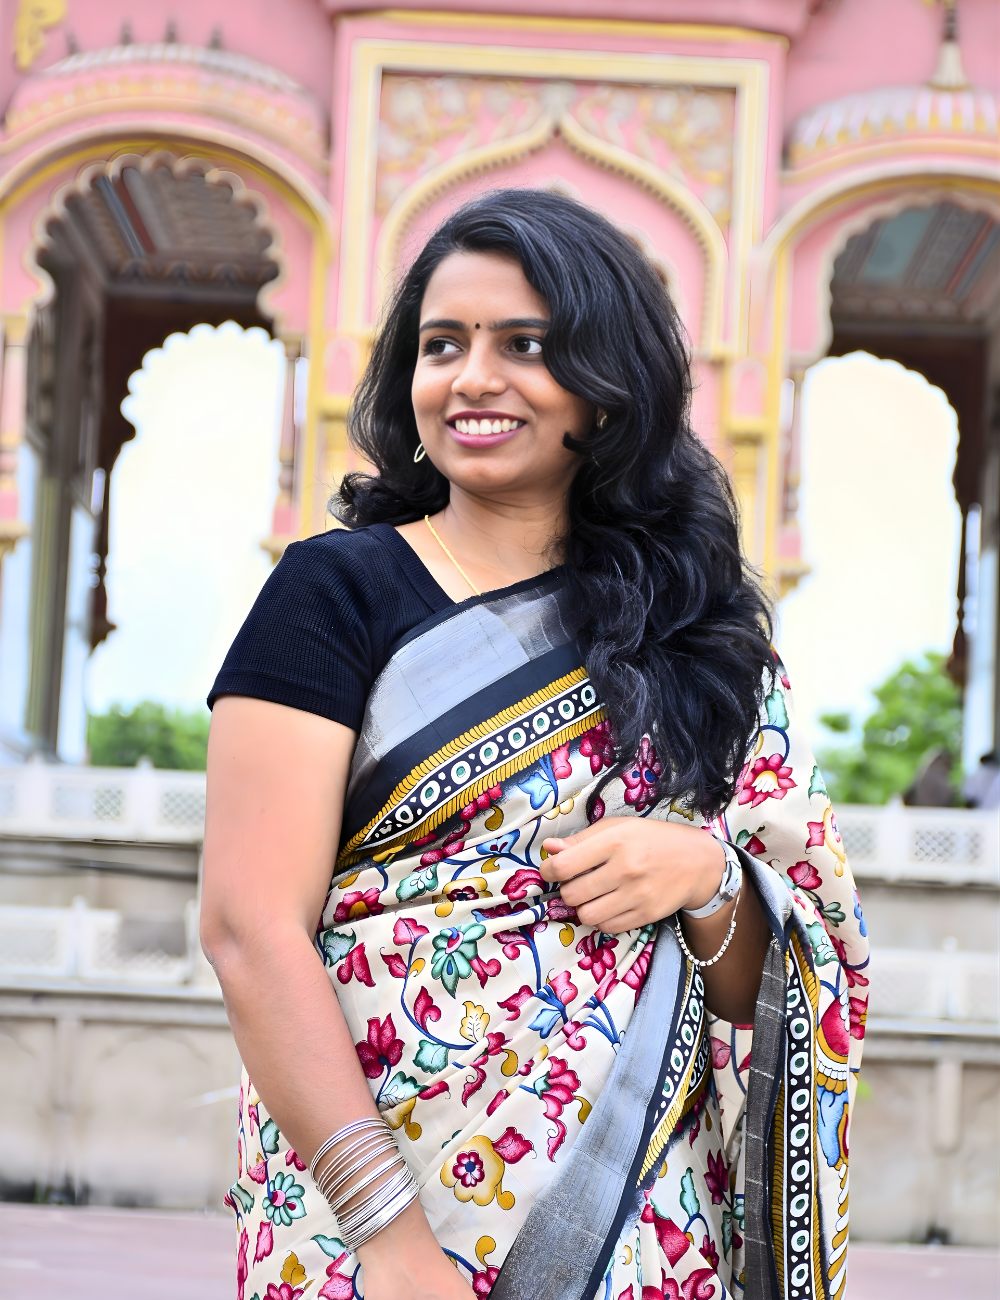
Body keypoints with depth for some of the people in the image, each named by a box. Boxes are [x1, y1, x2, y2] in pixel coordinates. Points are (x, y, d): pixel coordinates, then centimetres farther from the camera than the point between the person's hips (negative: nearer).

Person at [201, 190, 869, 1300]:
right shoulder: (336, 593, -2)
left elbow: (772, 992, 11)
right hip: (365, 1210, -3)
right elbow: (249, 925, -11)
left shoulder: (695, 634, 9)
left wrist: (706, 874, -11)